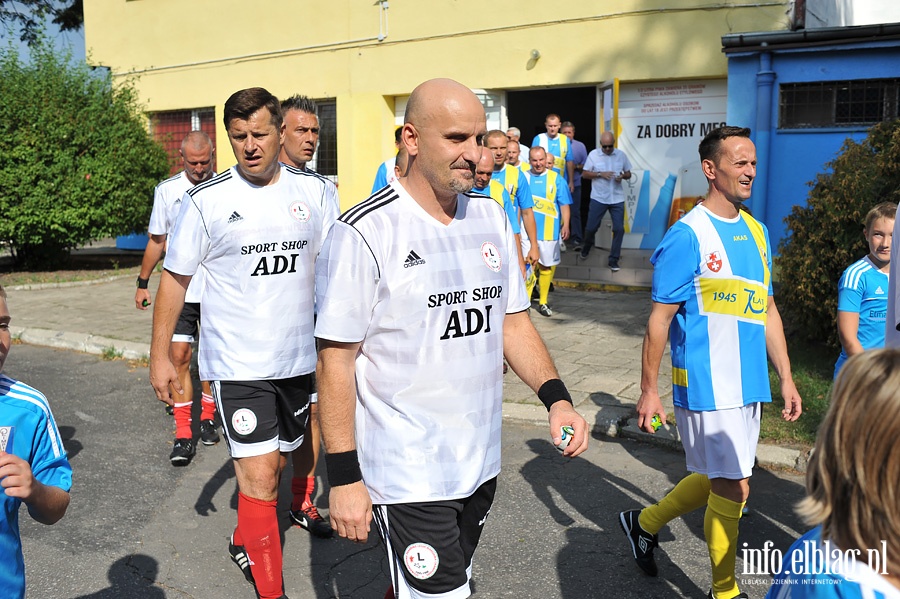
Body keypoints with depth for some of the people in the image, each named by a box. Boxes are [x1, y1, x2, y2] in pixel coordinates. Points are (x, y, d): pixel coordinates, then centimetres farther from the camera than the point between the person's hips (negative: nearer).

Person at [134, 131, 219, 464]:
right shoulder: (167, 190, 3)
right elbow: (157, 241, 12)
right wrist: (143, 283, 13)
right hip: (178, 291, 0)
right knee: (179, 357, -4)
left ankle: (208, 418, 29)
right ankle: (183, 434, 2)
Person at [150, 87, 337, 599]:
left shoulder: (313, 190, 1)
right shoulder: (207, 200, -7)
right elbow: (176, 278, 0)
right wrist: (159, 355, 0)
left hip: (298, 359, 4)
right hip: (238, 363, -4)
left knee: (277, 462, 19)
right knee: (259, 475, -8)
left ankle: (245, 542, 45)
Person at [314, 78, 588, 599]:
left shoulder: (492, 217, 4)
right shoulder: (364, 233, -16)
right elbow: (336, 360, -13)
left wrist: (556, 397, -4)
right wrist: (344, 477, -13)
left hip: (482, 464, 7)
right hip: (409, 475, -6)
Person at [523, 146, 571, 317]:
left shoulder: (555, 178, 4)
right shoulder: (524, 178, 3)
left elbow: (564, 204, 3)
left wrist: (566, 225, -6)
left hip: (549, 231, 1)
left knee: (546, 266, 9)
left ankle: (543, 302, 22)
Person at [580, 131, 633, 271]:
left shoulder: (621, 155, 3)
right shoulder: (593, 154, -2)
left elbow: (628, 173, 10)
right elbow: (584, 174, -2)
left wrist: (623, 176, -13)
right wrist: (600, 174, -17)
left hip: (617, 199, 1)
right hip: (598, 198, -1)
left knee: (619, 229, -4)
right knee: (591, 227, 5)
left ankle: (613, 261, 6)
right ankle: (586, 249, 36)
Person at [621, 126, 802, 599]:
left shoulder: (757, 232, 10)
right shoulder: (687, 236, -13)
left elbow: (767, 311, 15)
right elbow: (660, 319, -12)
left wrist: (786, 378, 13)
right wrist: (648, 390, -11)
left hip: (749, 384, 7)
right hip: (706, 386, -7)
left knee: (715, 480, 17)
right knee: (733, 487, 2)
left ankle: (643, 523, 39)